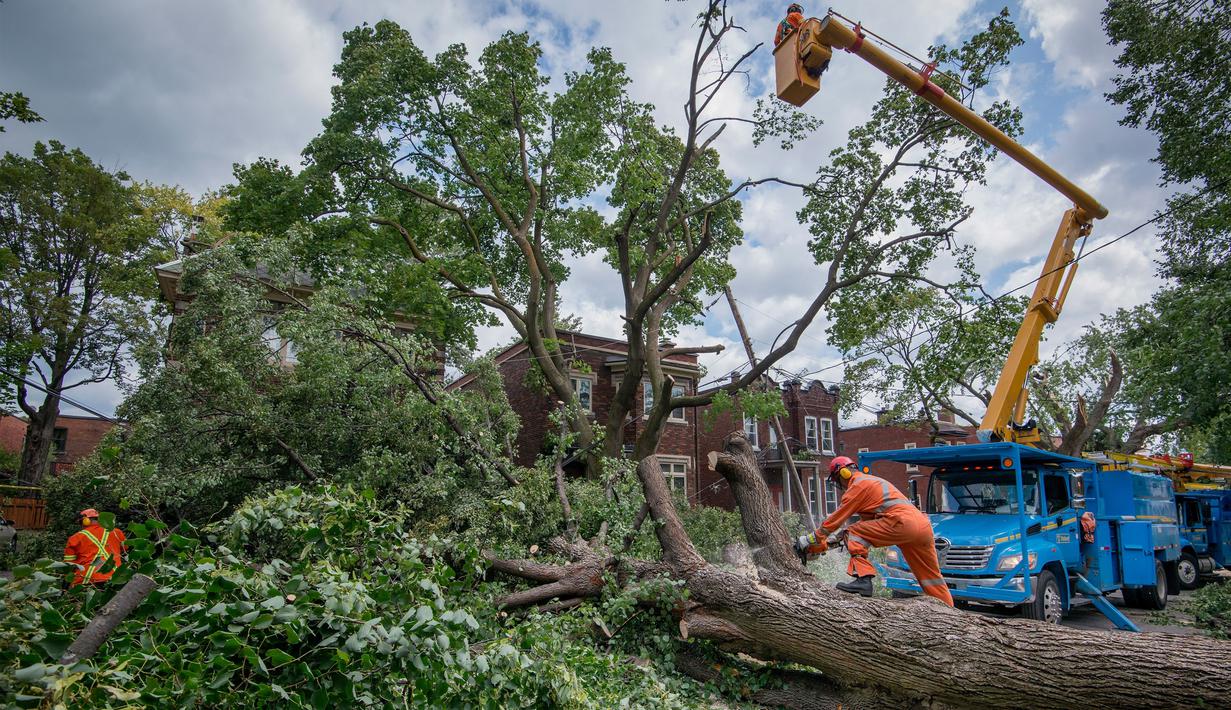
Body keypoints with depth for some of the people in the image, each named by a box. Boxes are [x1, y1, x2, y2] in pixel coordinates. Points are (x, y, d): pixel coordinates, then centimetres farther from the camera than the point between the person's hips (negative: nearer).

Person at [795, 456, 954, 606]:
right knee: (931, 576, 19)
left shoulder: (858, 485, 2)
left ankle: (863, 578, -15)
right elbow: (867, 520, 31)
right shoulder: (872, 481, 30)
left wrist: (813, 540, 8)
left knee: (854, 533, -3)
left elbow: (835, 519, 2)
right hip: (924, 525, 10)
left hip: (903, 522, -10)